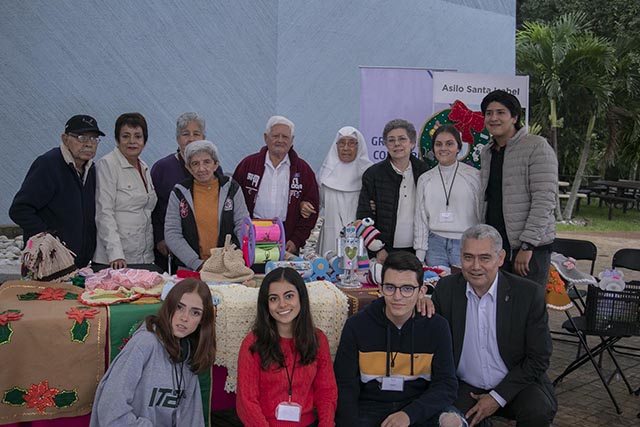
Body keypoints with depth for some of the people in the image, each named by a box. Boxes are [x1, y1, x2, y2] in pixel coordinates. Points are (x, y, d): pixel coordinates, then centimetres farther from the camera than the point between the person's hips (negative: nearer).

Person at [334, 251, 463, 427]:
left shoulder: (437, 326, -1)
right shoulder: (356, 326, -4)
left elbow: (446, 386, -5)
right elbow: (345, 386, -4)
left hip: (420, 408, 1)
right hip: (370, 406, -1)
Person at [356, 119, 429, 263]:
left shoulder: (423, 171, 5)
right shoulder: (373, 174, -1)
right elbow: (364, 217, -2)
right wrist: (378, 249, -8)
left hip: (416, 250, 2)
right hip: (384, 253, -1)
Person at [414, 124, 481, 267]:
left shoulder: (474, 176, 1)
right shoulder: (425, 179, 8)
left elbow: (482, 216, 2)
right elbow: (420, 220, 9)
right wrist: (419, 255, 4)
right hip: (435, 244, 2)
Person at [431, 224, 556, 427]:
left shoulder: (529, 294, -11)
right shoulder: (446, 289, -5)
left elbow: (538, 359, -7)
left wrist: (498, 397, -12)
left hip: (515, 384, 0)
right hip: (464, 386, 1)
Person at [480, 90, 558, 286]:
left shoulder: (536, 147, -6)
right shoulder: (486, 153, 15)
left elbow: (544, 200, -13)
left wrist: (527, 245, -17)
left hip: (530, 248, -6)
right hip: (494, 246, 6)